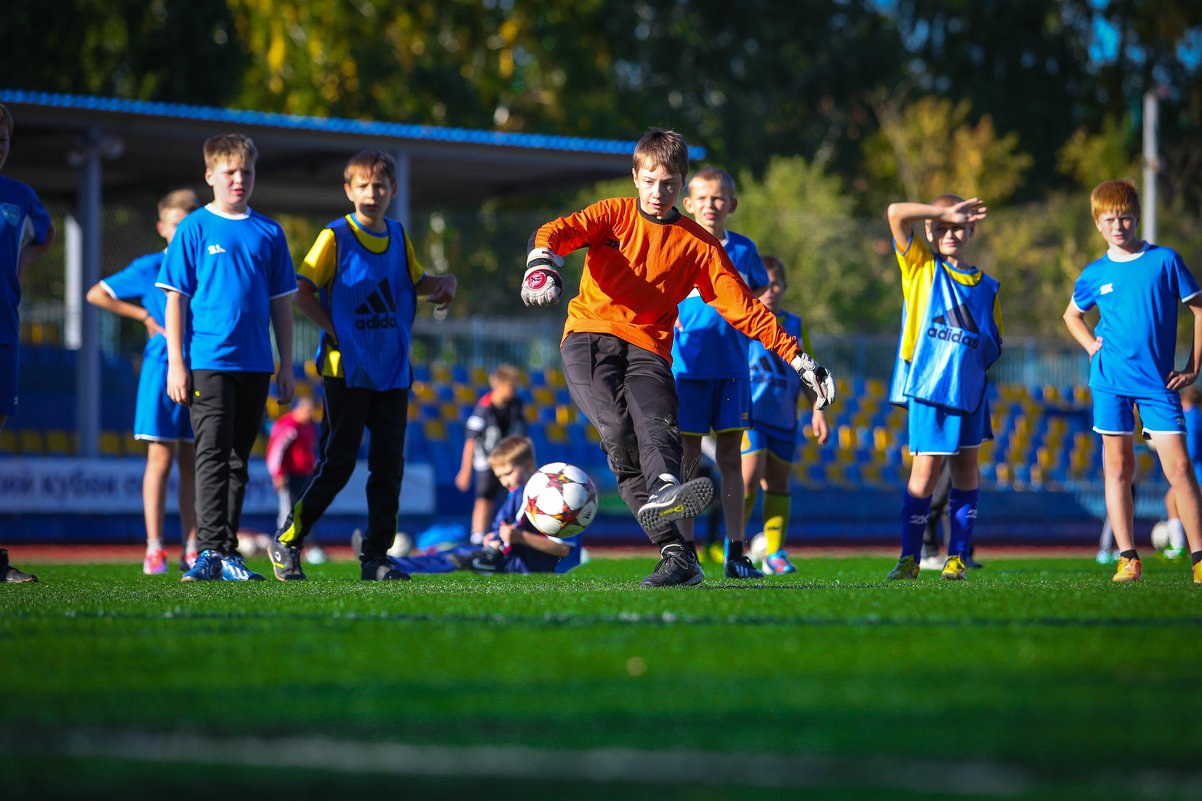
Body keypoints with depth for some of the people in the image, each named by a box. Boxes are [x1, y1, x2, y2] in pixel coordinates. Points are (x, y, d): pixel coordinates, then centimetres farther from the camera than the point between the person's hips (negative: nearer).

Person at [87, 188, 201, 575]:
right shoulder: (150, 268, 3)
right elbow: (96, 294, 7)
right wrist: (145, 315, 2)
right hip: (163, 367, -3)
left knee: (192, 461, 4)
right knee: (161, 457, -5)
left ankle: (191, 550, 7)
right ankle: (154, 549, -5)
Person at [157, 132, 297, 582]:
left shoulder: (268, 233, 11)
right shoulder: (195, 229, 1)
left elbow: (281, 304, 15)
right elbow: (176, 299, -1)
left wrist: (286, 367, 11)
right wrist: (176, 363, -7)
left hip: (255, 363, 4)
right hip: (208, 360, -4)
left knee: (237, 460, 9)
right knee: (213, 455, -11)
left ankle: (227, 553, 13)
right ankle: (210, 550, -14)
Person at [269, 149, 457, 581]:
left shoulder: (398, 237, 11)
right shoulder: (335, 237, -5)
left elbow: (416, 283, 25)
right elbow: (303, 293, -6)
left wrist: (445, 282, 6)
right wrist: (334, 333, -12)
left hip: (393, 370, 5)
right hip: (347, 369, -5)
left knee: (389, 464, 2)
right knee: (338, 463, -7)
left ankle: (376, 557, 8)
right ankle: (287, 542, 7)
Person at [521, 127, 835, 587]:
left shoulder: (698, 245, 14)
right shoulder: (615, 215, 10)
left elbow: (743, 308, 14)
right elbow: (559, 231, -7)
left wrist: (799, 360, 8)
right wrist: (543, 264, -31)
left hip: (648, 350, 2)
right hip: (589, 337, -2)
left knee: (657, 425, -30)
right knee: (617, 429, -26)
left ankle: (664, 492, -62)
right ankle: (674, 552, -37)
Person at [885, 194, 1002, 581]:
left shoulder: (986, 288, 11)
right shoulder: (922, 267, 3)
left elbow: (992, 346, 16)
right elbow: (896, 213, -9)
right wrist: (947, 212, -9)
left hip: (969, 389, 4)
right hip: (928, 388, -4)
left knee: (966, 468, 6)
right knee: (925, 470, -8)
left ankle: (957, 556, 14)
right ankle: (910, 557, 1)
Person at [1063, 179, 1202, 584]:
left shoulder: (1165, 260, -1)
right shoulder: (1094, 274, 7)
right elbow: (1072, 314, 27)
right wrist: (1091, 345, 9)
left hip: (1159, 382, -2)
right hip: (1111, 380, 2)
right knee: (1117, 467, 0)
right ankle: (1128, 558, 4)